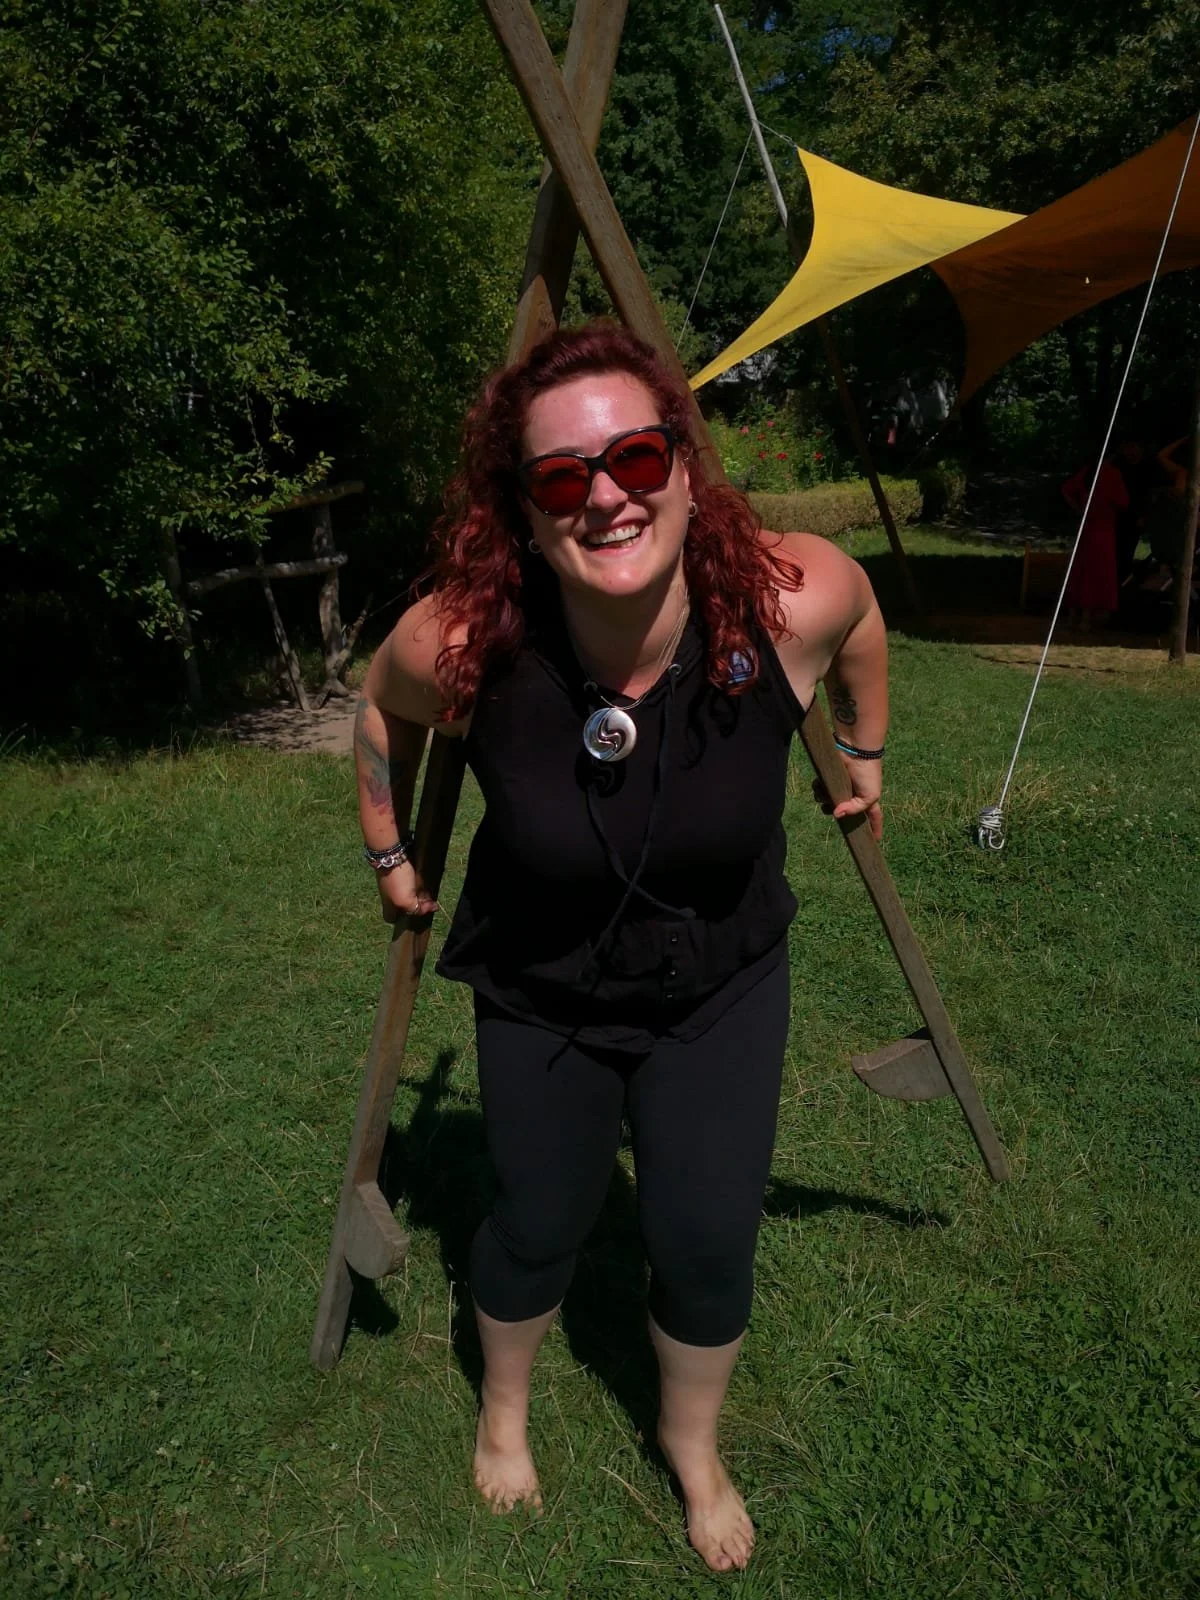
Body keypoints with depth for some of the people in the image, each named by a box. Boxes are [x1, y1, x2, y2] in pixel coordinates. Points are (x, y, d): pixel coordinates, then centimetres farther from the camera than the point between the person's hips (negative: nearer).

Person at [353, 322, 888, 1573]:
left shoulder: (789, 599, -28)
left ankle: (692, 1444, 44)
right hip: (540, 998, 0)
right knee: (539, 1227, 16)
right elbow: (383, 708, -4)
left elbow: (860, 617, -1)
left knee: (708, 1243, 7)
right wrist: (390, 854, 7)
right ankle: (503, 1408, 53)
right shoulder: (462, 644, -29)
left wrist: (865, 753, 12)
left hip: (723, 982, 1)